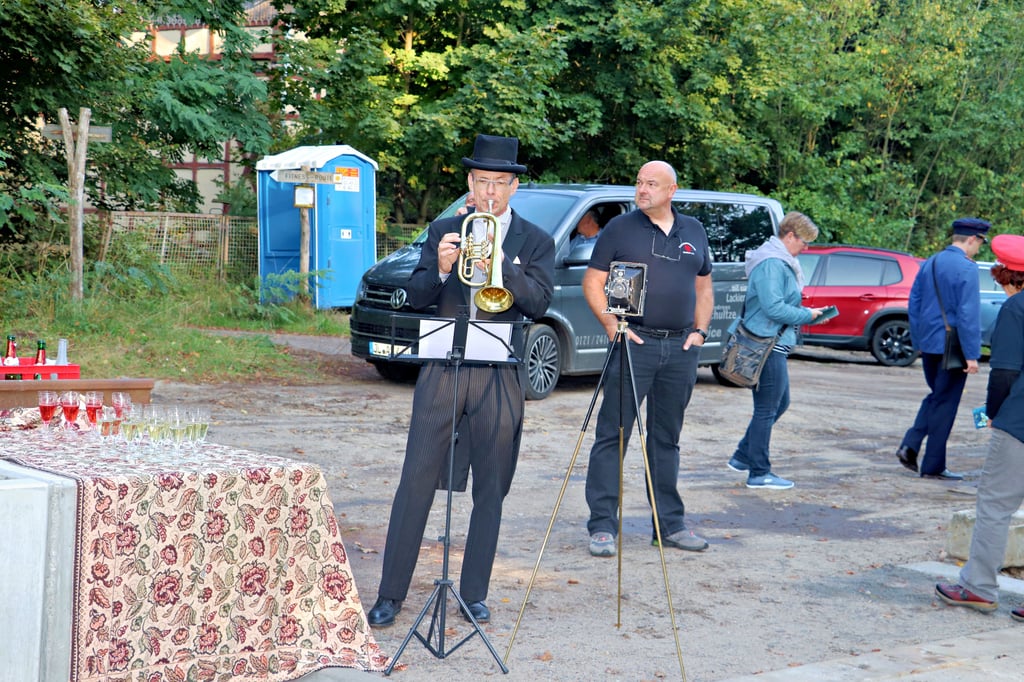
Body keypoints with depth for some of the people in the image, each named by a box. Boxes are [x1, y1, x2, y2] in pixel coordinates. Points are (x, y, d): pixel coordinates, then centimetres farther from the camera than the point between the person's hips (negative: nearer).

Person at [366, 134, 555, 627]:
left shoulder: (535, 242, 6)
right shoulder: (443, 231, 10)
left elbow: (538, 303, -8)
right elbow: (415, 297, 4)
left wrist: (501, 263, -21)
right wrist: (440, 269, -16)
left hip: (500, 377, 0)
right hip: (443, 370, 0)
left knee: (490, 490, 5)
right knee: (417, 481, -2)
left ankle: (474, 593, 17)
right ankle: (391, 594, 5)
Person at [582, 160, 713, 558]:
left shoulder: (694, 231, 14)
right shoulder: (620, 229, 2)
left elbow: (703, 288, 20)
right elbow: (592, 282, 1)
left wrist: (699, 331, 6)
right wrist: (611, 324, -12)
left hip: (680, 349, 4)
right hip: (633, 343, -4)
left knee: (667, 438, 11)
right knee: (612, 435, -6)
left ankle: (670, 525, 17)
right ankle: (602, 526, -3)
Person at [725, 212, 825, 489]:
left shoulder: (781, 262, 16)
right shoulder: (772, 264, -17)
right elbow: (774, 308, -25)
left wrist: (807, 312, 9)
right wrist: (807, 315, -13)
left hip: (773, 345, 11)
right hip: (767, 345, -11)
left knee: (780, 404, 19)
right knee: (767, 409, -3)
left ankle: (743, 457, 26)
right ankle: (759, 473, 5)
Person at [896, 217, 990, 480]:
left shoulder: (929, 264, 8)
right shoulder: (967, 268, -15)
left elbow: (913, 305, 13)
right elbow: (968, 313, -19)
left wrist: (918, 343, 21)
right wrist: (972, 355, -17)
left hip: (928, 345, 7)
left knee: (936, 397, 22)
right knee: (945, 403, 2)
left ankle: (910, 445, 6)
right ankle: (933, 466, 8)